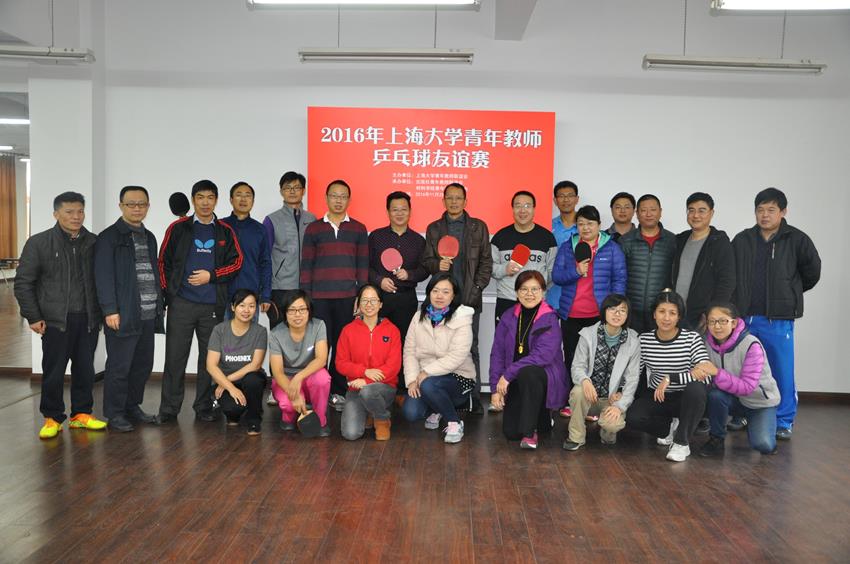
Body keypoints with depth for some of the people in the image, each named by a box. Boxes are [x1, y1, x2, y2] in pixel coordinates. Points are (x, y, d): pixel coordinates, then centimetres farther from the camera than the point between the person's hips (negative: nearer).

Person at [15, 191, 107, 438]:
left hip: (88, 320, 3)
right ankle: (52, 418, 18)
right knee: (53, 372, 3)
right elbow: (23, 283, 0)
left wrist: (102, 311, 5)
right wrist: (33, 317, -5)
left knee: (85, 369, 9)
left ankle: (81, 414, 23)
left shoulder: (94, 243, 6)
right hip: (55, 320, -2)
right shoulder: (39, 243, 0)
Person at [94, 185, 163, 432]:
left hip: (148, 315, 6)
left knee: (143, 365, 11)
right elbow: (103, 276, -9)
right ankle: (114, 414, 11)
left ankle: (132, 406, 25)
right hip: (123, 315, -6)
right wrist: (110, 310, -15)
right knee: (119, 366, 0)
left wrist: (159, 305, 13)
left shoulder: (149, 237, 17)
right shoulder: (109, 237, -3)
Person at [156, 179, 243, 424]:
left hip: (213, 305, 2)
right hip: (181, 303, -1)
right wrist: (167, 293, 0)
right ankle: (169, 409, 9)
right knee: (175, 356, 0)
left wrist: (211, 275, -8)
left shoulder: (225, 231, 8)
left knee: (209, 357, 8)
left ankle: (204, 407, 19)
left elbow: (236, 262, 5)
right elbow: (164, 261, 5)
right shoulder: (178, 228, 4)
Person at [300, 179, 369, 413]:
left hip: (347, 297, 1)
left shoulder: (358, 229, 9)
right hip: (319, 298, 0)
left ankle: (338, 391, 11)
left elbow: (363, 265, 7)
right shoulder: (313, 229, 8)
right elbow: (306, 265, 6)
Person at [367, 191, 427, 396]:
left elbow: (425, 270, 9)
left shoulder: (418, 240, 11)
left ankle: (402, 389, 9)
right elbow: (365, 266, 6)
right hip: (379, 297, -1)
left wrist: (409, 274, -9)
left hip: (406, 298, 1)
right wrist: (379, 280, -9)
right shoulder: (376, 236, 9)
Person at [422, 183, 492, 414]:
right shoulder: (434, 228, 13)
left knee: (470, 348, 0)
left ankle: (474, 398, 5)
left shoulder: (478, 227, 10)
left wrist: (477, 288, -4)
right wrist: (437, 265, -10)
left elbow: (486, 261, 6)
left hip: (469, 297, -1)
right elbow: (426, 260, 12)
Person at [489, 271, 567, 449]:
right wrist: (495, 388, -7)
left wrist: (508, 374, -25)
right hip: (515, 383, 5)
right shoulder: (508, 317, 1)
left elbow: (542, 355, -24)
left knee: (527, 373, -38)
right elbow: (497, 354, 1)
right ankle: (542, 419, 29)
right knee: (511, 432, -6)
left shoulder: (550, 320, -12)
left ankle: (530, 432, -21)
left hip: (546, 377, -4)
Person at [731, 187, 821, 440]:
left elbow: (812, 272, 8)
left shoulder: (797, 240, -2)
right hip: (744, 318, 3)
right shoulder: (742, 240, 5)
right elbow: (729, 276, 7)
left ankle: (784, 422, 16)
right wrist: (739, 302, 2)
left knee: (782, 373, 3)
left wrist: (790, 294, 15)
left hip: (778, 320, -2)